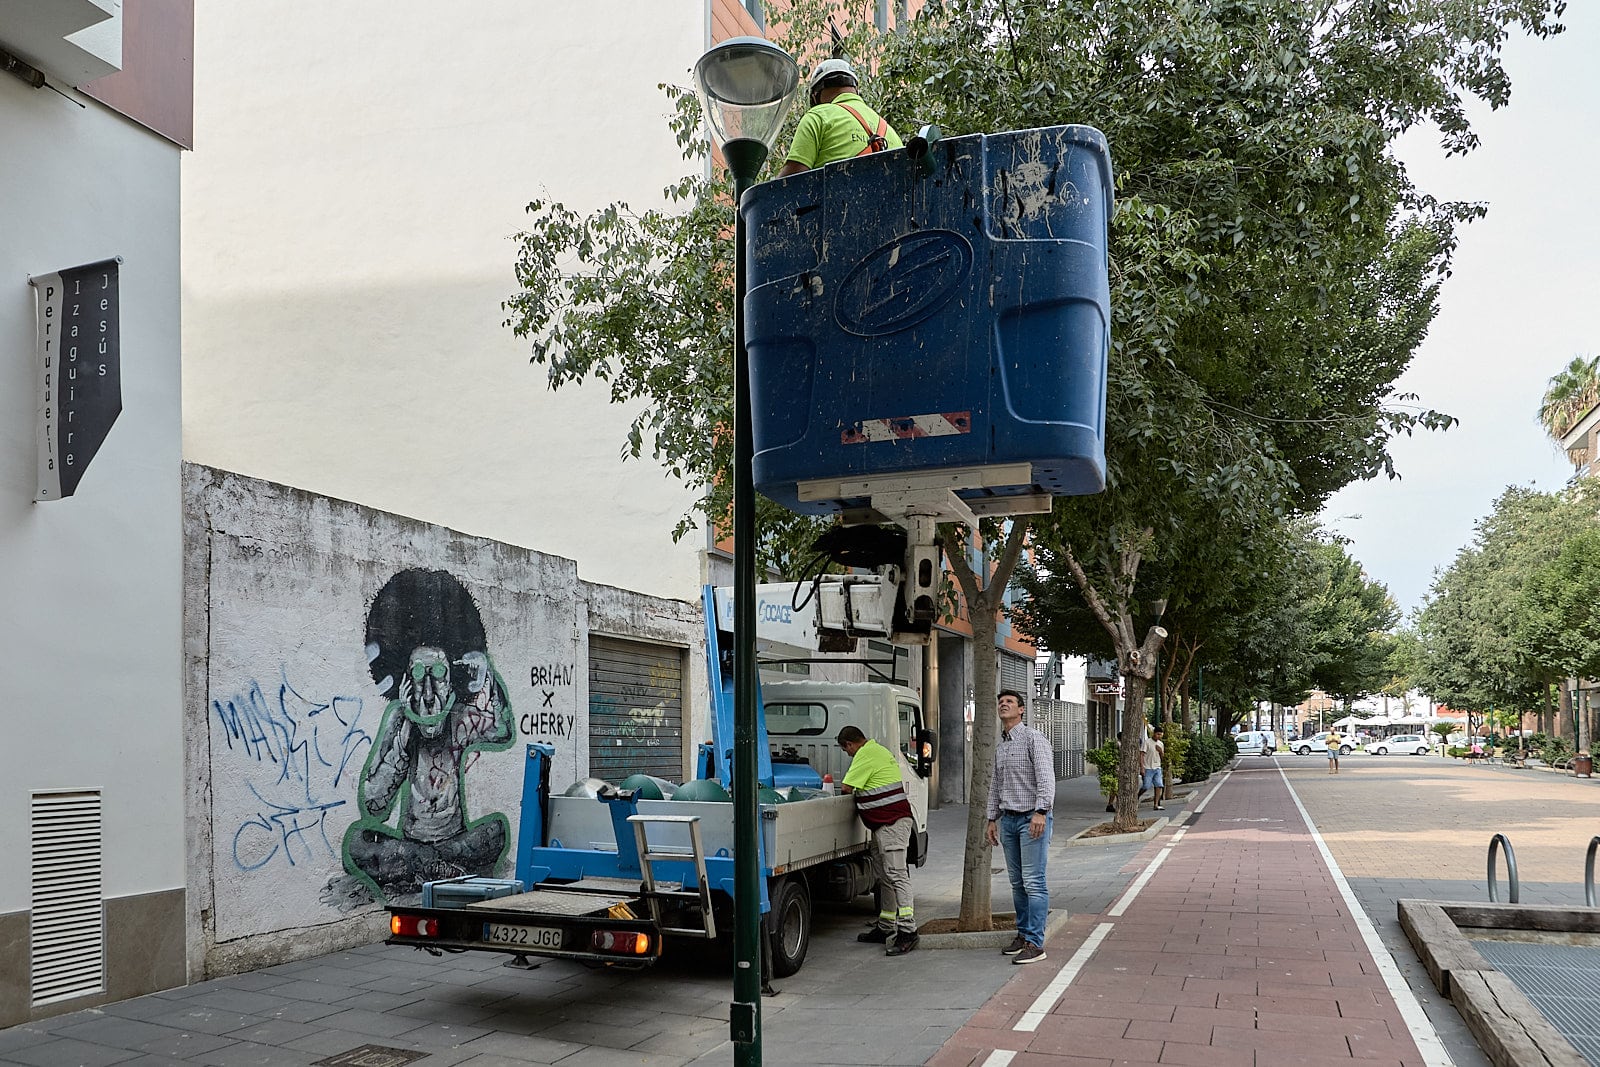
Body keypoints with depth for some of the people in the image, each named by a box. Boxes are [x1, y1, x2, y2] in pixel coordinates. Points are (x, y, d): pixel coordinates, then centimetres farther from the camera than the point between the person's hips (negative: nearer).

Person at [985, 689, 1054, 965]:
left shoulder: (1033, 738, -7)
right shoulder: (998, 745, 16)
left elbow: (1046, 777, -16)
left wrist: (1040, 811, -26)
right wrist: (992, 818, 19)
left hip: (1032, 818, -7)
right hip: (1008, 819, 7)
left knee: (1033, 883, -8)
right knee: (1017, 883, 11)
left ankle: (1035, 943, -7)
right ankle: (1023, 933, 19)